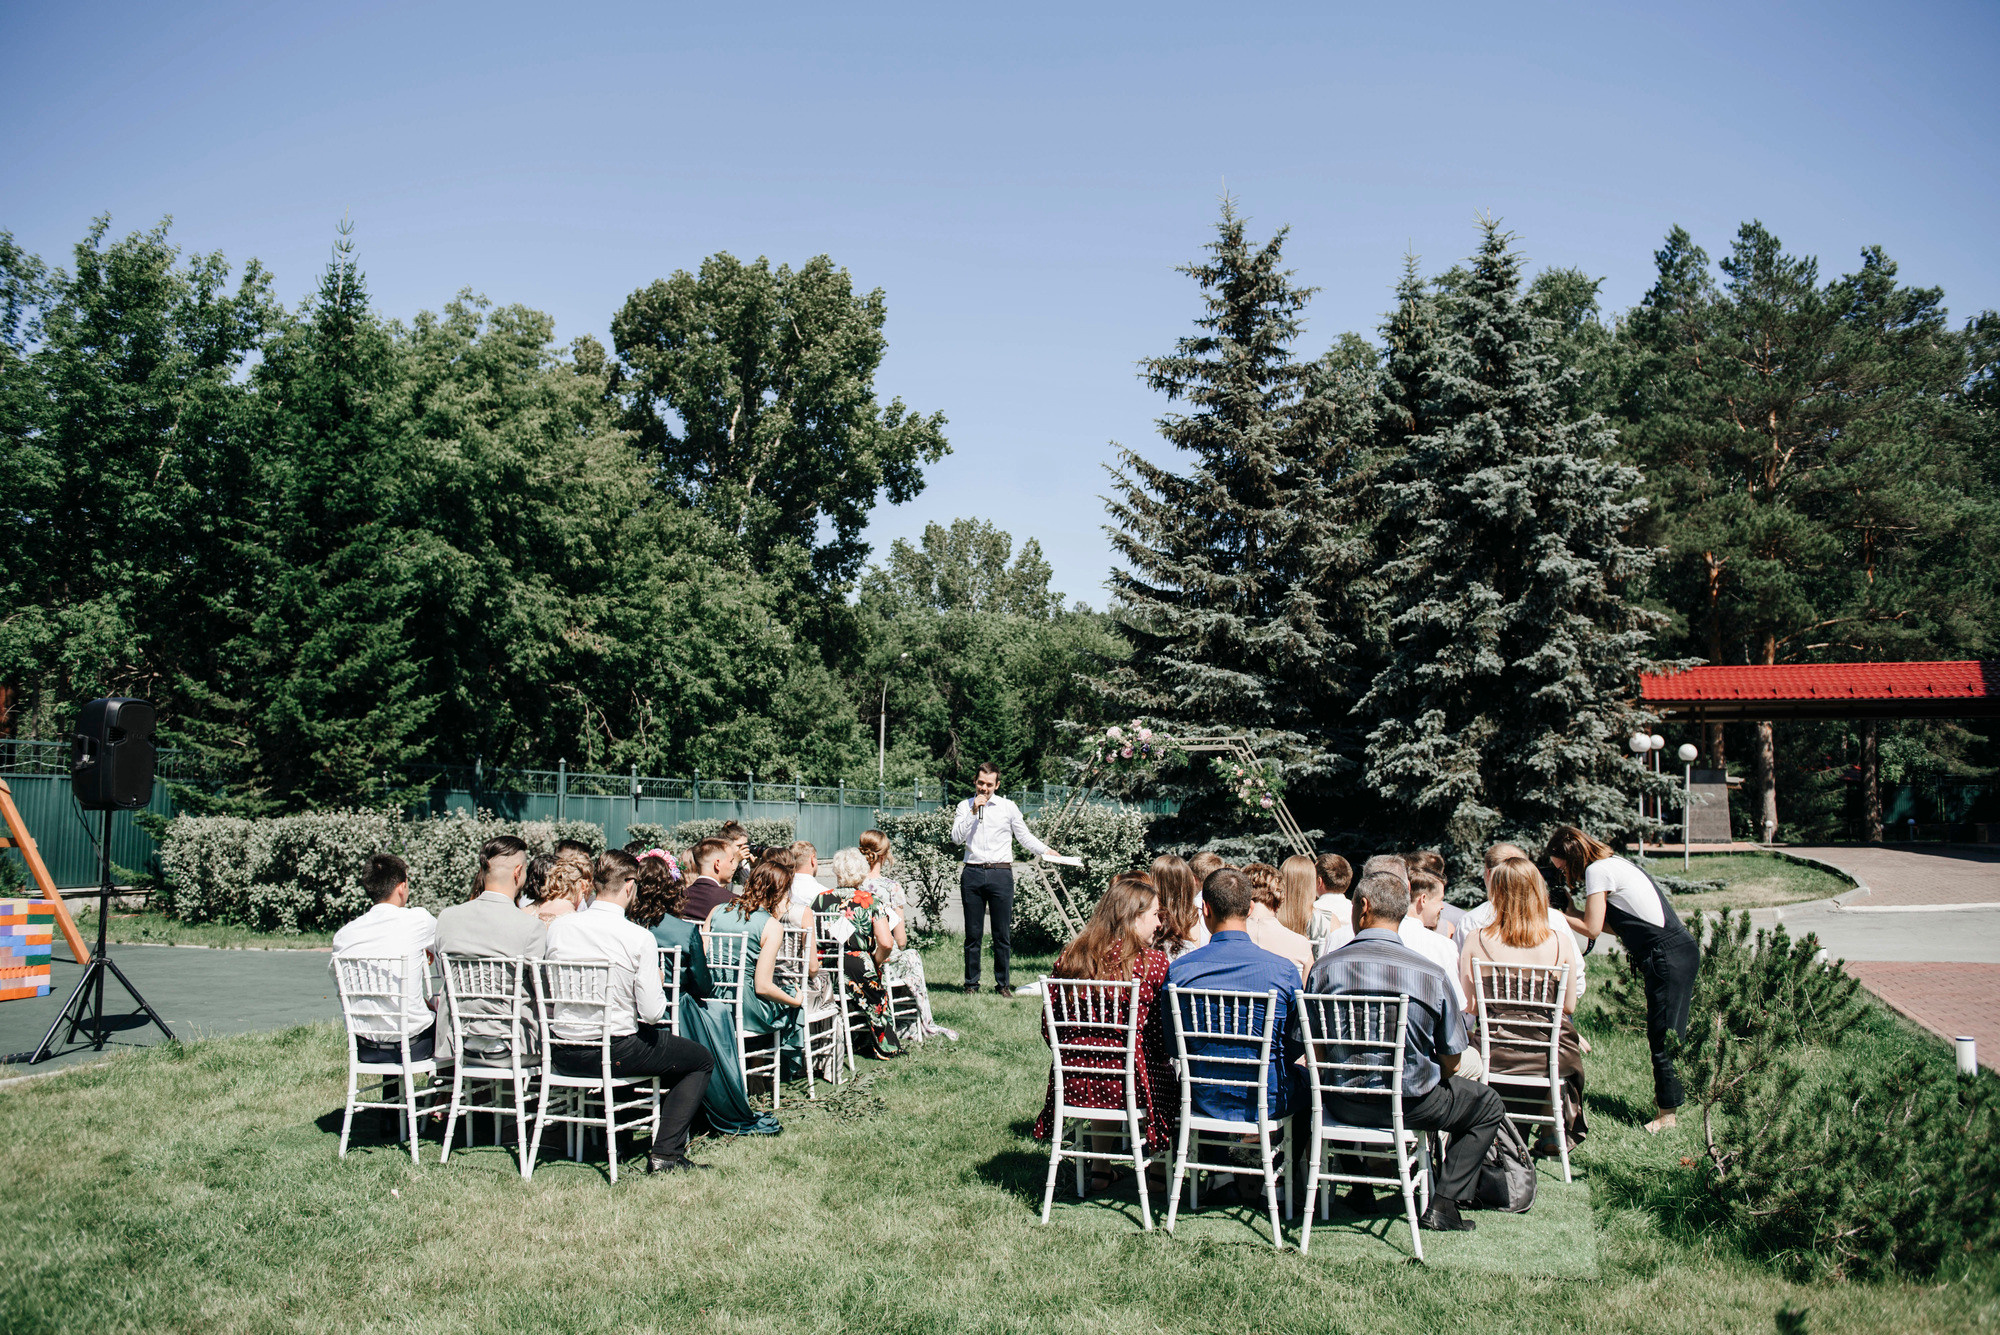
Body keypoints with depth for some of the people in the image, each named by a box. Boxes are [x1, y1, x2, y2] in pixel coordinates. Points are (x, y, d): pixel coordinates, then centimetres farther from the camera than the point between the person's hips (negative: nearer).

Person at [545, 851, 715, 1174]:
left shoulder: (557, 927, -4)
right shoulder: (639, 938, -17)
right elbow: (652, 1013, -15)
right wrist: (657, 984, 5)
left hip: (562, 1054, 6)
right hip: (613, 1053, -6)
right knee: (701, 1060, 14)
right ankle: (665, 1153, 4)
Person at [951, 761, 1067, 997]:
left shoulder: (1008, 807, 8)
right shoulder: (965, 806, 9)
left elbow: (1025, 836, 14)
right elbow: (956, 837, -2)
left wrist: (1047, 851, 4)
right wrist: (973, 812, -9)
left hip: (1000, 873, 0)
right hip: (973, 873, 1)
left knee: (1002, 934, 1)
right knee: (973, 933, 4)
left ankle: (1002, 983, 9)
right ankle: (971, 983, 13)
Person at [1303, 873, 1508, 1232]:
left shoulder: (1324, 968, -10)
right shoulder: (1432, 974, -14)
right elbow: (1452, 1059, -4)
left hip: (1344, 1105, 2)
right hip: (1411, 1105, -2)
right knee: (1489, 1106, 23)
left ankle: (1361, 1189, 36)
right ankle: (1443, 1203, 12)